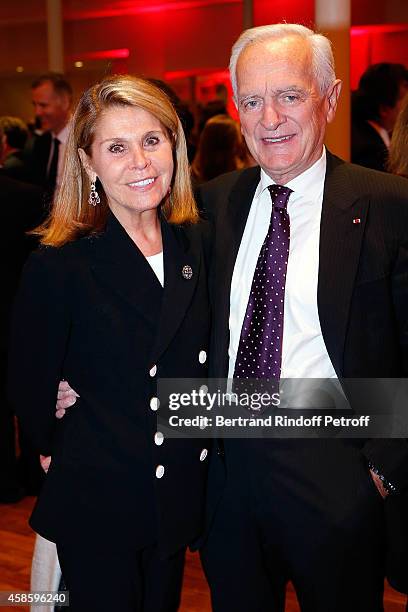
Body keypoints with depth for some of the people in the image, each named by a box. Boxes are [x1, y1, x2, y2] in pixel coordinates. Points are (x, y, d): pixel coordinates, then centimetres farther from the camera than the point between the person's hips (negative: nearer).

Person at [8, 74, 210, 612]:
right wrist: (72, 455, 4)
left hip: (179, 500, 5)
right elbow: (30, 387, -8)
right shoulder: (58, 266, -19)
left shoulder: (199, 244, -3)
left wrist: (192, 456, 4)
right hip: (96, 507, -5)